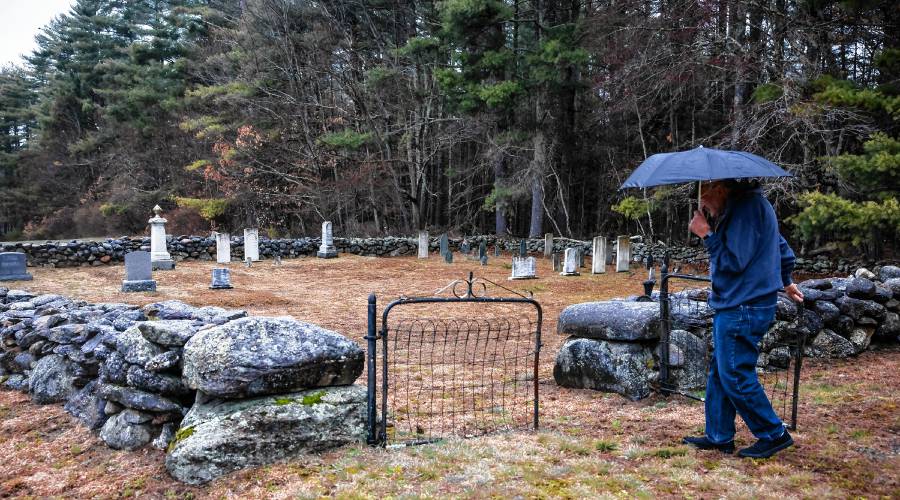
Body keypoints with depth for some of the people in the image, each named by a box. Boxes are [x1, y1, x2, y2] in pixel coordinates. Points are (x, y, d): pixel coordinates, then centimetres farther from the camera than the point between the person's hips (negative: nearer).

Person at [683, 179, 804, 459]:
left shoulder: (747, 207, -16)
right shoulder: (749, 205, 16)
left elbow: (734, 261, -22)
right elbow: (783, 250, 28)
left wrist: (707, 234, -13)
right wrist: (785, 282, 41)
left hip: (743, 310, -11)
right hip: (732, 307, 11)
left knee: (735, 376, -3)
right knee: (719, 373, 14)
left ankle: (774, 435, 12)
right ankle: (719, 437, 22)